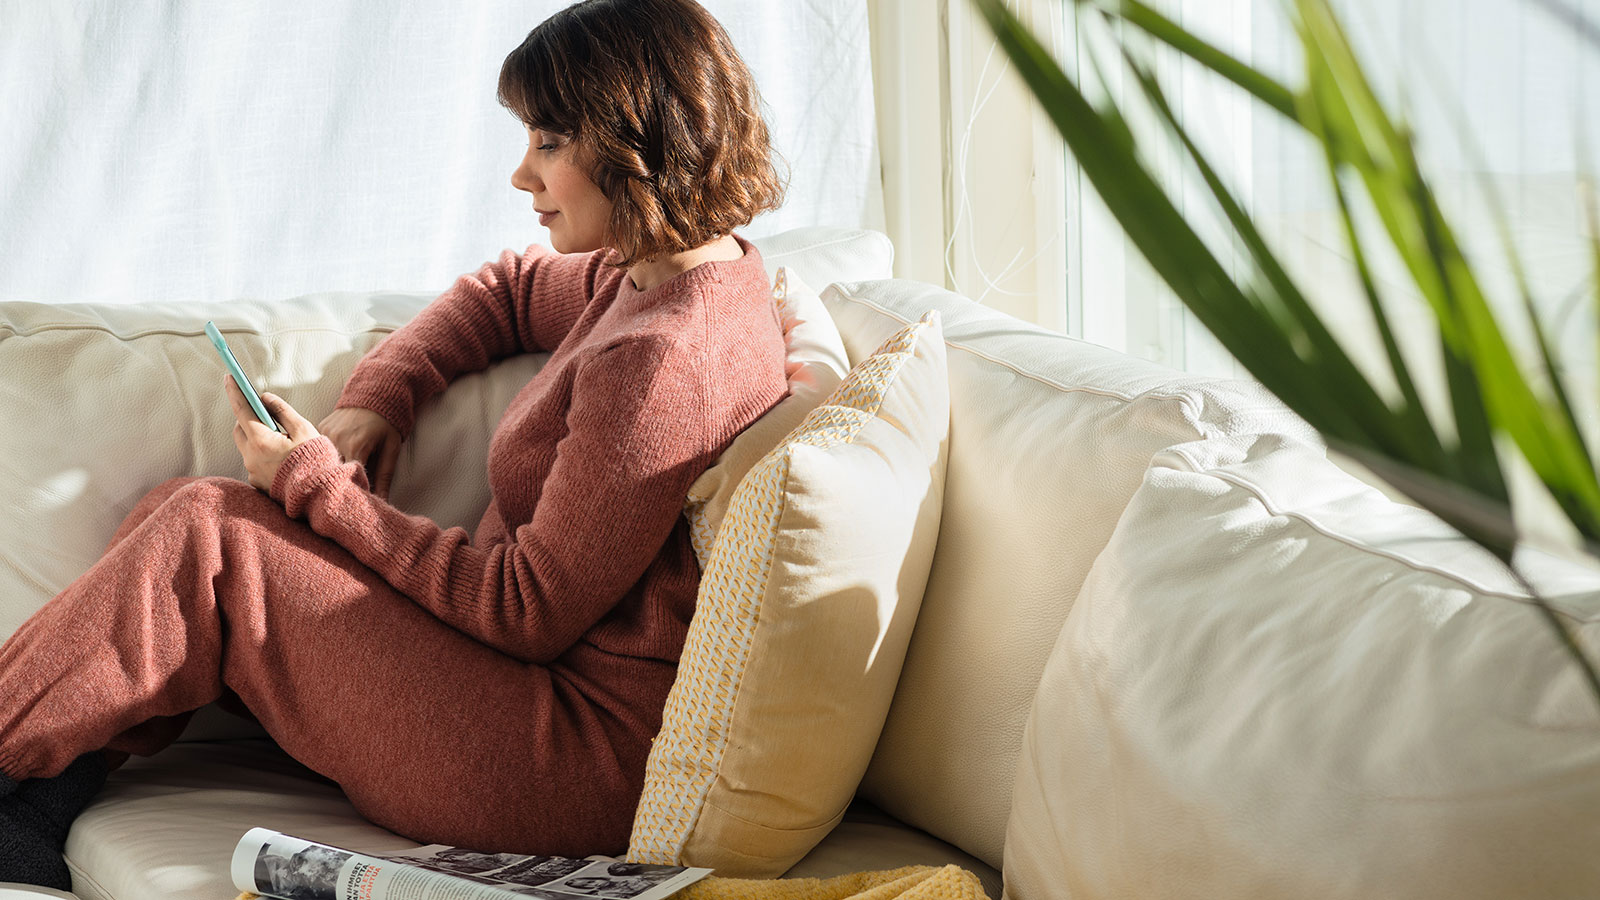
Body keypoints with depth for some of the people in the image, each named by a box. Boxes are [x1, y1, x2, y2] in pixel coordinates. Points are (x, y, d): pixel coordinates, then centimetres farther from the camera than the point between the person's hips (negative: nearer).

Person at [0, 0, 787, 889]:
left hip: (580, 764, -10)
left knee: (207, 540, -10)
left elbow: (530, 610, -21)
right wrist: (373, 404, 8)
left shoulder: (661, 363, -24)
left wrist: (318, 486, -12)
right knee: (174, 510, 5)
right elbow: (507, 291, 26)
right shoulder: (665, 273, 6)